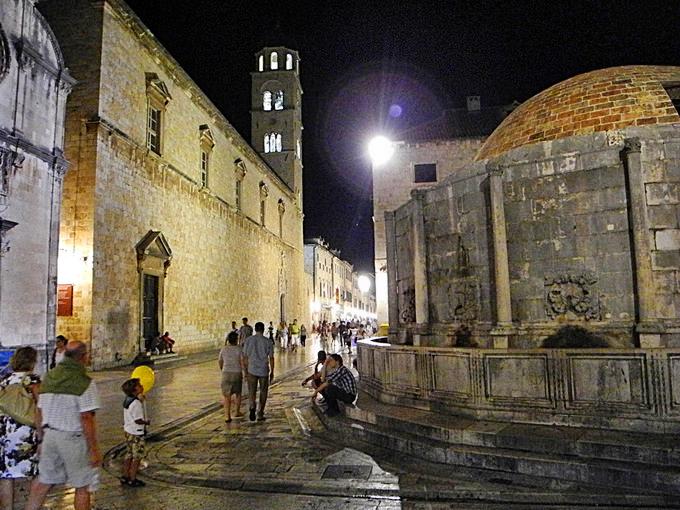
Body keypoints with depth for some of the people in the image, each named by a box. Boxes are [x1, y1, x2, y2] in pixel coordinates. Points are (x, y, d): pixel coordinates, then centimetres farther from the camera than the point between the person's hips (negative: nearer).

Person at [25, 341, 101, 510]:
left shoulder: (48, 377, 4)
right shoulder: (85, 383, -17)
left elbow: (41, 411, 10)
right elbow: (87, 418, -19)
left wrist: (43, 439, 21)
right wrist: (94, 450, -13)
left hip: (50, 434, 6)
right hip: (74, 438, -6)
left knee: (44, 481, 20)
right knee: (83, 486, 7)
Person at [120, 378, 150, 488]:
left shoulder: (127, 399, 3)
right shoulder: (136, 403, -25)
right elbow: (138, 420, -25)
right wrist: (147, 422, -6)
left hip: (128, 431, 9)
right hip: (136, 433, -9)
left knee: (129, 455, 19)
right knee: (137, 457, 3)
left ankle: (125, 477, 28)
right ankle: (132, 480, 10)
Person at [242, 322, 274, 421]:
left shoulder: (248, 340, -3)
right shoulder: (268, 341, -4)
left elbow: (245, 357, 0)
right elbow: (271, 358, -3)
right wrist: (272, 372, 8)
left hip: (252, 370, 0)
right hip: (264, 371, 0)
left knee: (252, 392, 10)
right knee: (263, 392, 15)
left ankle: (252, 407, -17)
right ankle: (260, 414, 16)